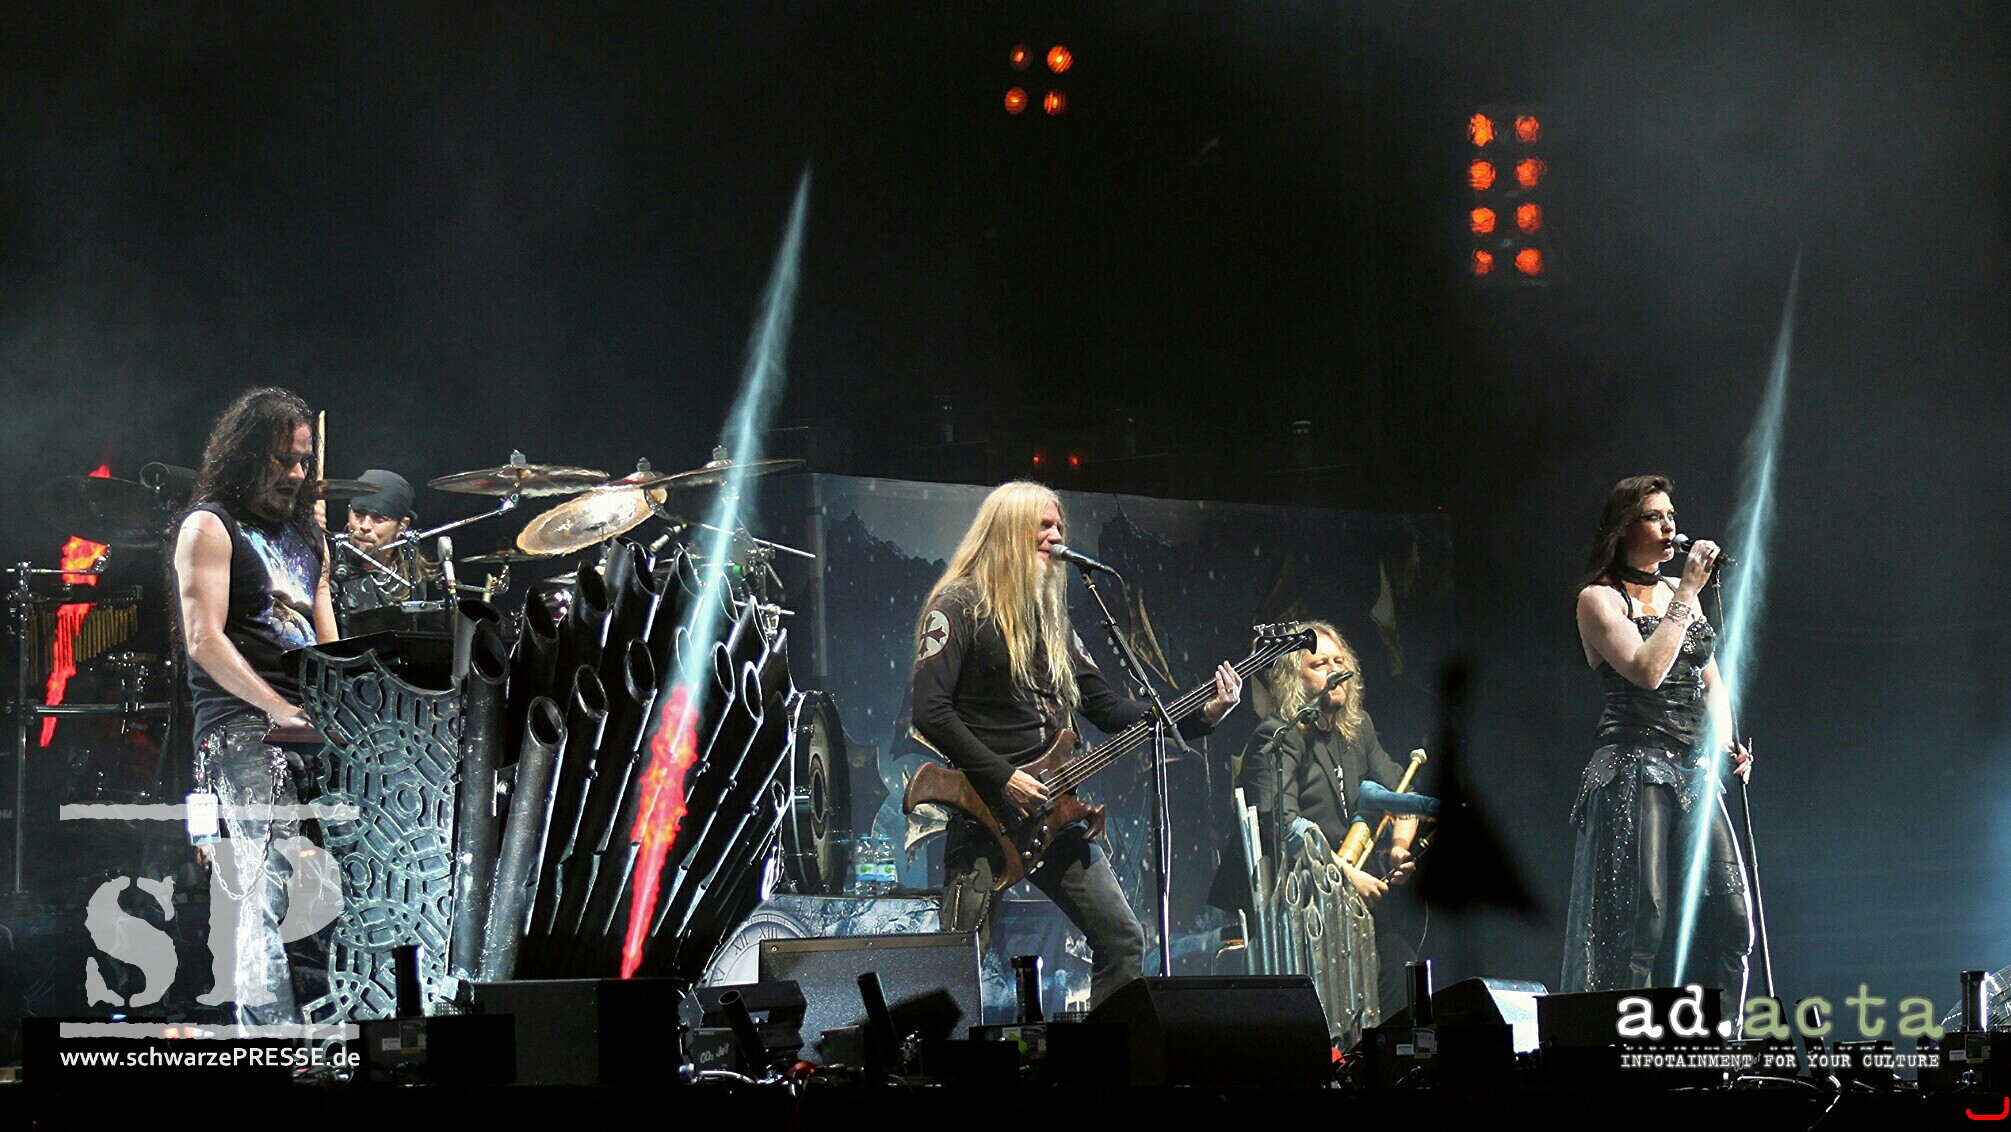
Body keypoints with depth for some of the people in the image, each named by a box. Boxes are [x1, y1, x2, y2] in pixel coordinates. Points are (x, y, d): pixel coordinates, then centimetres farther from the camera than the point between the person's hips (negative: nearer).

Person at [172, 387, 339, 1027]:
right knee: (275, 880, -20)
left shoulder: (305, 536, 24)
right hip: (243, 728, -7)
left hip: (313, 729, 7)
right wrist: (282, 710, -17)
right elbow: (204, 641, -9)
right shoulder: (210, 528, 2)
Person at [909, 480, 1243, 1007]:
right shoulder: (960, 606, -6)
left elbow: (1105, 705, 15)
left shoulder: (1049, 615, 18)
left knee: (1123, 939, 6)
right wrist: (1002, 778, -17)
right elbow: (930, 711, -15)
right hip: (985, 807, -8)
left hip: (1052, 810, 8)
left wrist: (1199, 716, 4)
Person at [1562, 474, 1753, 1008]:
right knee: (1641, 924, -12)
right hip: (1635, 772, -6)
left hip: (1695, 773, 6)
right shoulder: (1599, 599, -1)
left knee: (1730, 919, -5)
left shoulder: (1680, 593, 19)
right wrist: (1687, 593, -12)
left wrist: (1726, 744, 4)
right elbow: (1646, 671, -16)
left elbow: (1711, 679, 21)